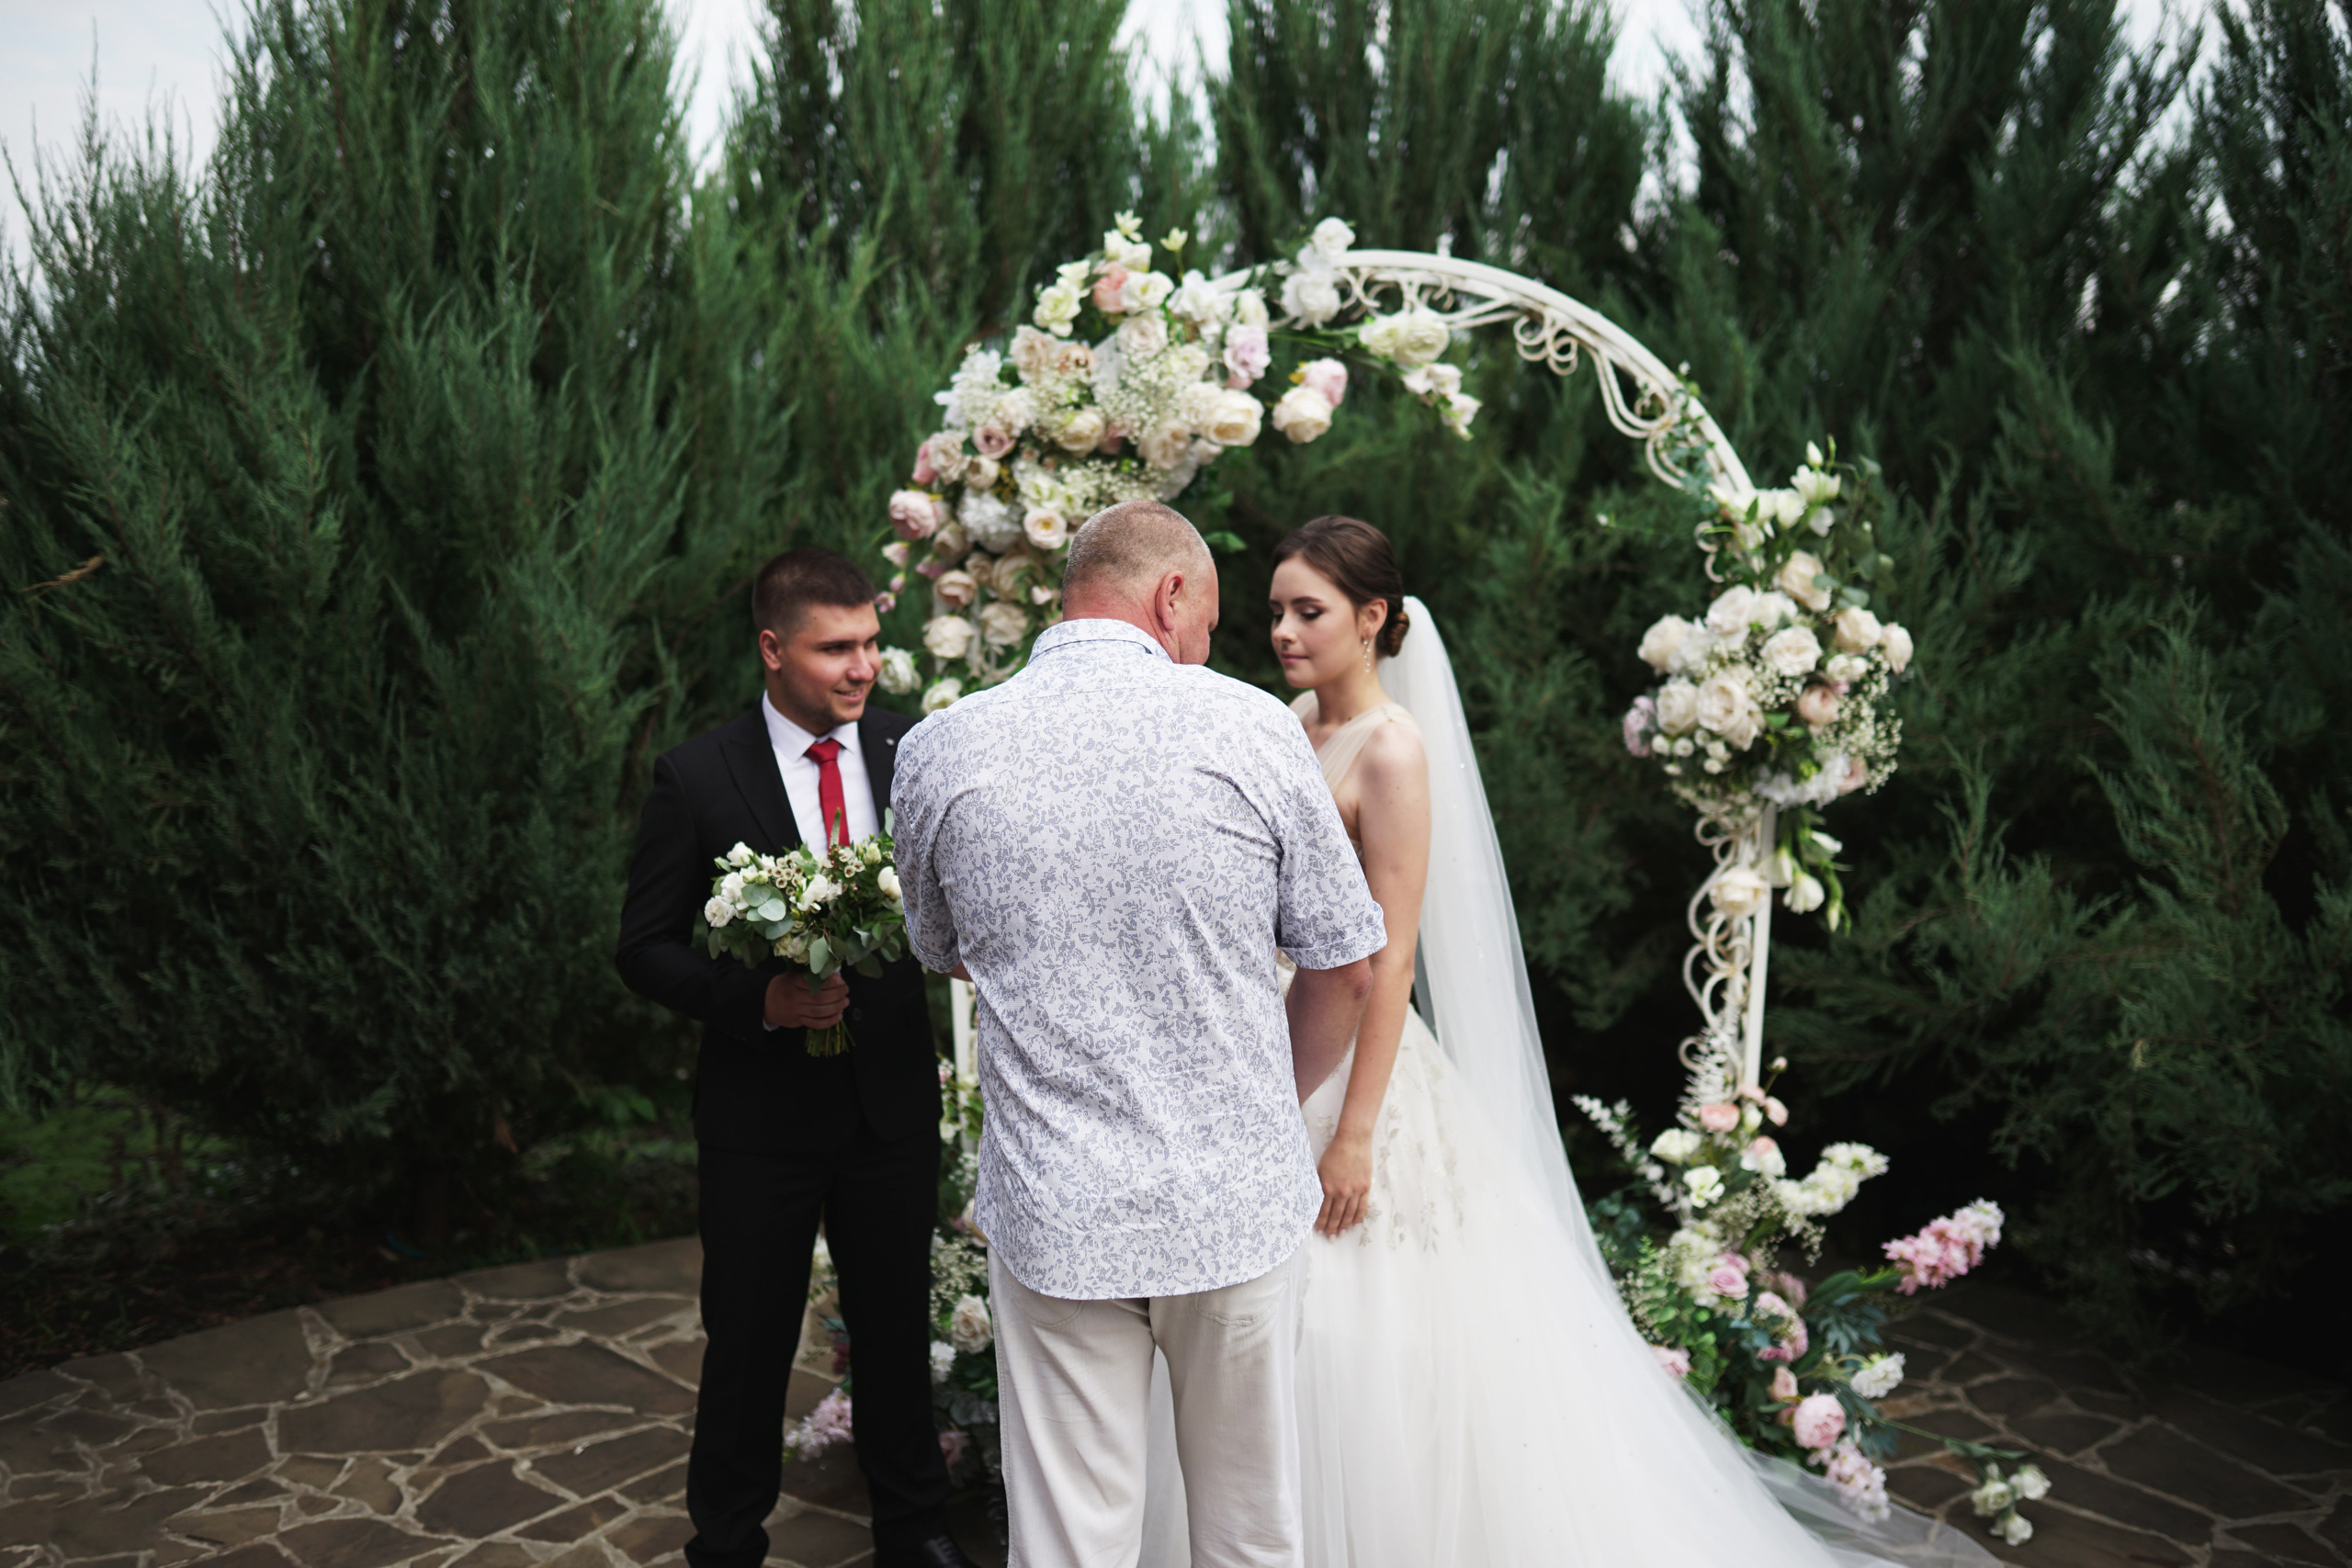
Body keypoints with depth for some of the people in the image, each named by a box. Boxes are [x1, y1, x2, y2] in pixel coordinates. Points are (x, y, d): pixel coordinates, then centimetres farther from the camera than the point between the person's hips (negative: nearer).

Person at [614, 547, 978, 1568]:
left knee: (898, 1328, 18)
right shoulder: (697, 777, -9)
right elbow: (646, 950, -6)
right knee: (748, 1341, 14)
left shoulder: (916, 756, -3)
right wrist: (758, 1001, -21)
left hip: (894, 1101, 2)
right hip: (761, 1110, -2)